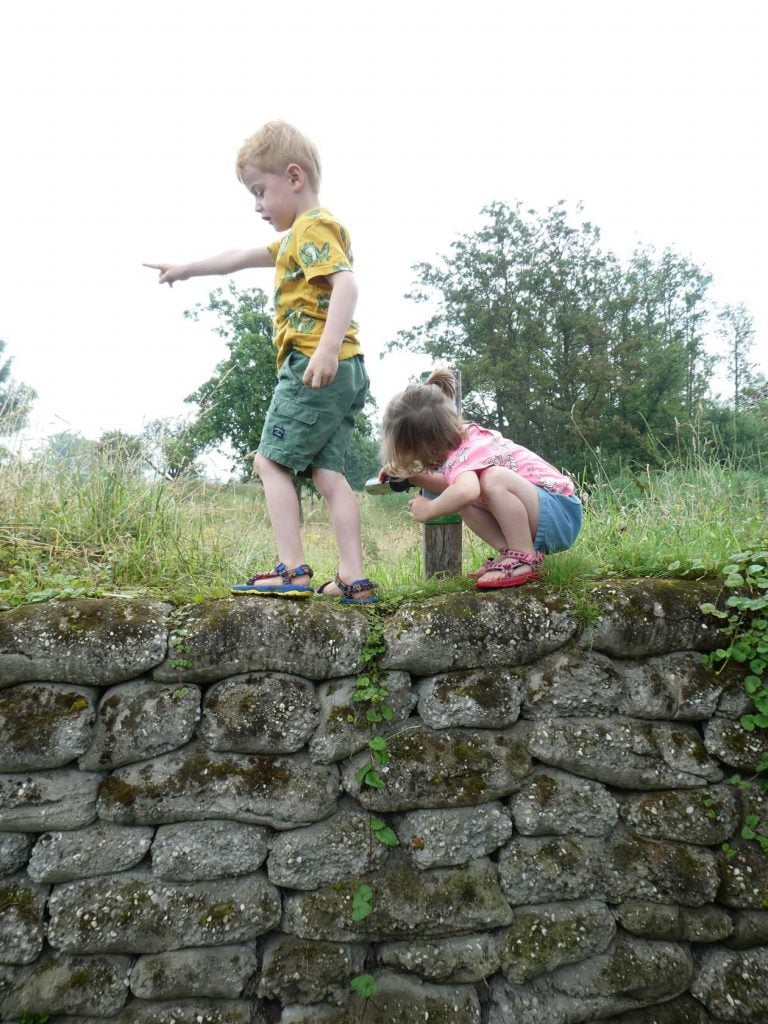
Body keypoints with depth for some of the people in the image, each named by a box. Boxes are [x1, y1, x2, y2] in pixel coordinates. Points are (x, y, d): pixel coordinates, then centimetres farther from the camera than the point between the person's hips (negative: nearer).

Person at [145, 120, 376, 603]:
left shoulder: (313, 225, -4)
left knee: (272, 460, -5)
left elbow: (346, 283, -21)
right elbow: (243, 257, 37)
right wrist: (187, 269, 43)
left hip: (315, 366, -9)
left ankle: (293, 571, -8)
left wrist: (328, 348, -33)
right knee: (327, 472, 4)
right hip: (346, 373, 9)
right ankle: (354, 580, 0)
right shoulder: (297, 236, 27)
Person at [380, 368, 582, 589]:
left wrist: (429, 509, -29)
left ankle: (524, 560, -19)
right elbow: (455, 486, 21)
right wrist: (412, 475, 9)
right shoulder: (466, 434, 4)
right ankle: (511, 552, -3)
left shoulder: (461, 456, -24)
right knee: (458, 499, 1)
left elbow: (466, 490, -48)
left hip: (562, 514, -9)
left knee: (494, 479, -33)